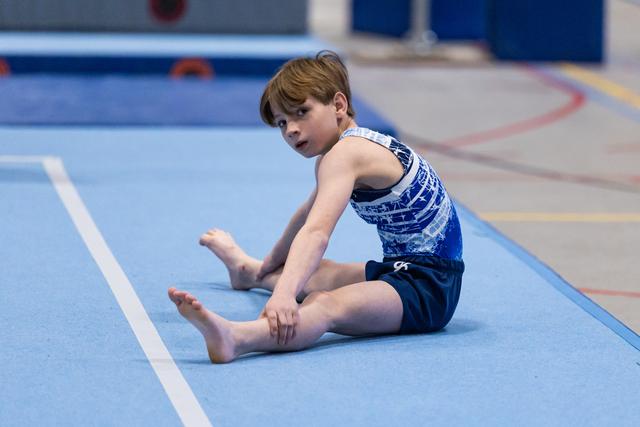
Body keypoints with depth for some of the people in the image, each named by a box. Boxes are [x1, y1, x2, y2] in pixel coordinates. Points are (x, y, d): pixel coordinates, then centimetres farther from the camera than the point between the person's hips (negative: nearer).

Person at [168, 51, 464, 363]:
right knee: (313, 274, 33)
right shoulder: (360, 144, 17)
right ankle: (249, 271, 68)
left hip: (428, 288, -11)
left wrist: (284, 294, -45)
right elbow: (309, 215, 35)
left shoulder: (344, 155, -16)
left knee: (326, 306, -37)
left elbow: (316, 232, -33)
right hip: (403, 268, 11)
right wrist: (271, 265, 48)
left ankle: (234, 338, -66)